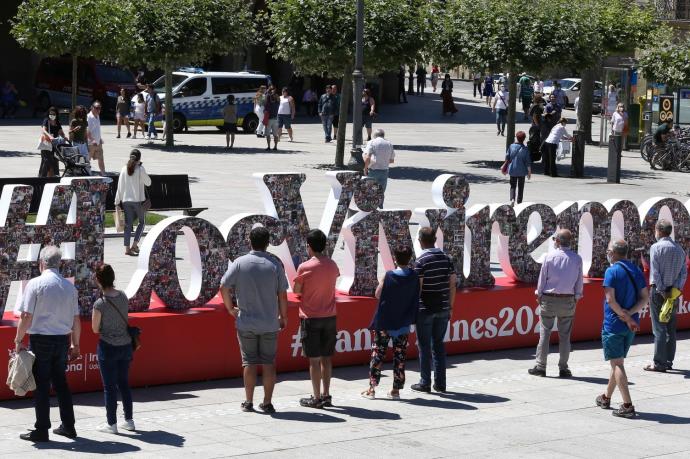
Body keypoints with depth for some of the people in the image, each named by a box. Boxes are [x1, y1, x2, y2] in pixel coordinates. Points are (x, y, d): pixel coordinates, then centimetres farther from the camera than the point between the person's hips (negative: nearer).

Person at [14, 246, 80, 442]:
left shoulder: (35, 284, -10)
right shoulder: (69, 286, 4)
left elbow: (26, 317, -13)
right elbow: (76, 320, 8)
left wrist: (18, 340, -1)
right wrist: (75, 344, 18)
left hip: (41, 339, -5)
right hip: (62, 339, 5)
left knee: (41, 384, 2)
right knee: (60, 382, 16)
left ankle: (42, 430, 5)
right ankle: (68, 426, 20)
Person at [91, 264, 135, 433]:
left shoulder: (100, 303, -19)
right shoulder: (123, 296, -3)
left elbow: (95, 329, -9)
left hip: (108, 347, -5)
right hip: (125, 345, 5)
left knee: (109, 386, 5)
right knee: (124, 383, 17)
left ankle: (111, 424, 11)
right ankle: (129, 420, 22)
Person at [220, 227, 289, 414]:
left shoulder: (240, 263, -5)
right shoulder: (275, 264, -4)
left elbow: (224, 287, -6)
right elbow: (282, 294, -2)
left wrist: (230, 308, 8)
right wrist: (283, 317, 10)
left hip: (246, 322, 0)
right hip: (270, 323, 0)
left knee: (249, 362, 7)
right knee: (269, 363, 7)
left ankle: (248, 402, 10)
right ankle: (267, 403, 7)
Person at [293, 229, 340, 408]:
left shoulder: (304, 267, -13)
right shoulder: (332, 266, 2)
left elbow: (296, 290, -4)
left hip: (310, 318, -5)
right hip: (330, 317, 5)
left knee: (314, 359, -1)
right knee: (326, 358, 11)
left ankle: (316, 398, 2)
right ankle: (326, 395, 14)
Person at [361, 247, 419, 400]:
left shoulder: (388, 276, -13)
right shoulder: (414, 277, -5)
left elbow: (378, 294, -4)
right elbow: (416, 298, 3)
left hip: (384, 322, -2)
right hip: (403, 324, 2)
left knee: (378, 353, 6)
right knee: (400, 356, 8)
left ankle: (372, 388, 5)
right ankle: (396, 390, 10)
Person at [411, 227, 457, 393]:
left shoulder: (421, 261, -12)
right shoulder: (446, 258, 5)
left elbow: (417, 287, -15)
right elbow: (452, 284, 5)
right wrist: (450, 306, 13)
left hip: (425, 310, -5)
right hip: (442, 309, 5)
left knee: (424, 346, 3)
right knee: (438, 344, 13)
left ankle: (425, 383, 5)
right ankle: (440, 383, 13)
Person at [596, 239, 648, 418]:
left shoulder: (612, 271, -13)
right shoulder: (636, 271, 8)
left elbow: (611, 299, -20)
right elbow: (645, 298, 4)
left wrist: (627, 318, -14)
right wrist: (629, 314, -8)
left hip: (613, 324, -7)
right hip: (631, 326, 7)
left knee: (617, 364, -5)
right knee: (618, 362, 21)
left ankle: (628, 406, -14)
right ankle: (606, 398, 35)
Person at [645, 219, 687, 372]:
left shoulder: (656, 247, -9)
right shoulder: (679, 249, 9)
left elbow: (655, 272, -15)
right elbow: (684, 272, 4)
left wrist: (662, 291, -12)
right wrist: (676, 289, -2)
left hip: (658, 290, -6)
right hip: (674, 291, 6)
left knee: (659, 328, -5)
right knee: (671, 328, 12)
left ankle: (659, 363, -6)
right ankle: (668, 361, 16)